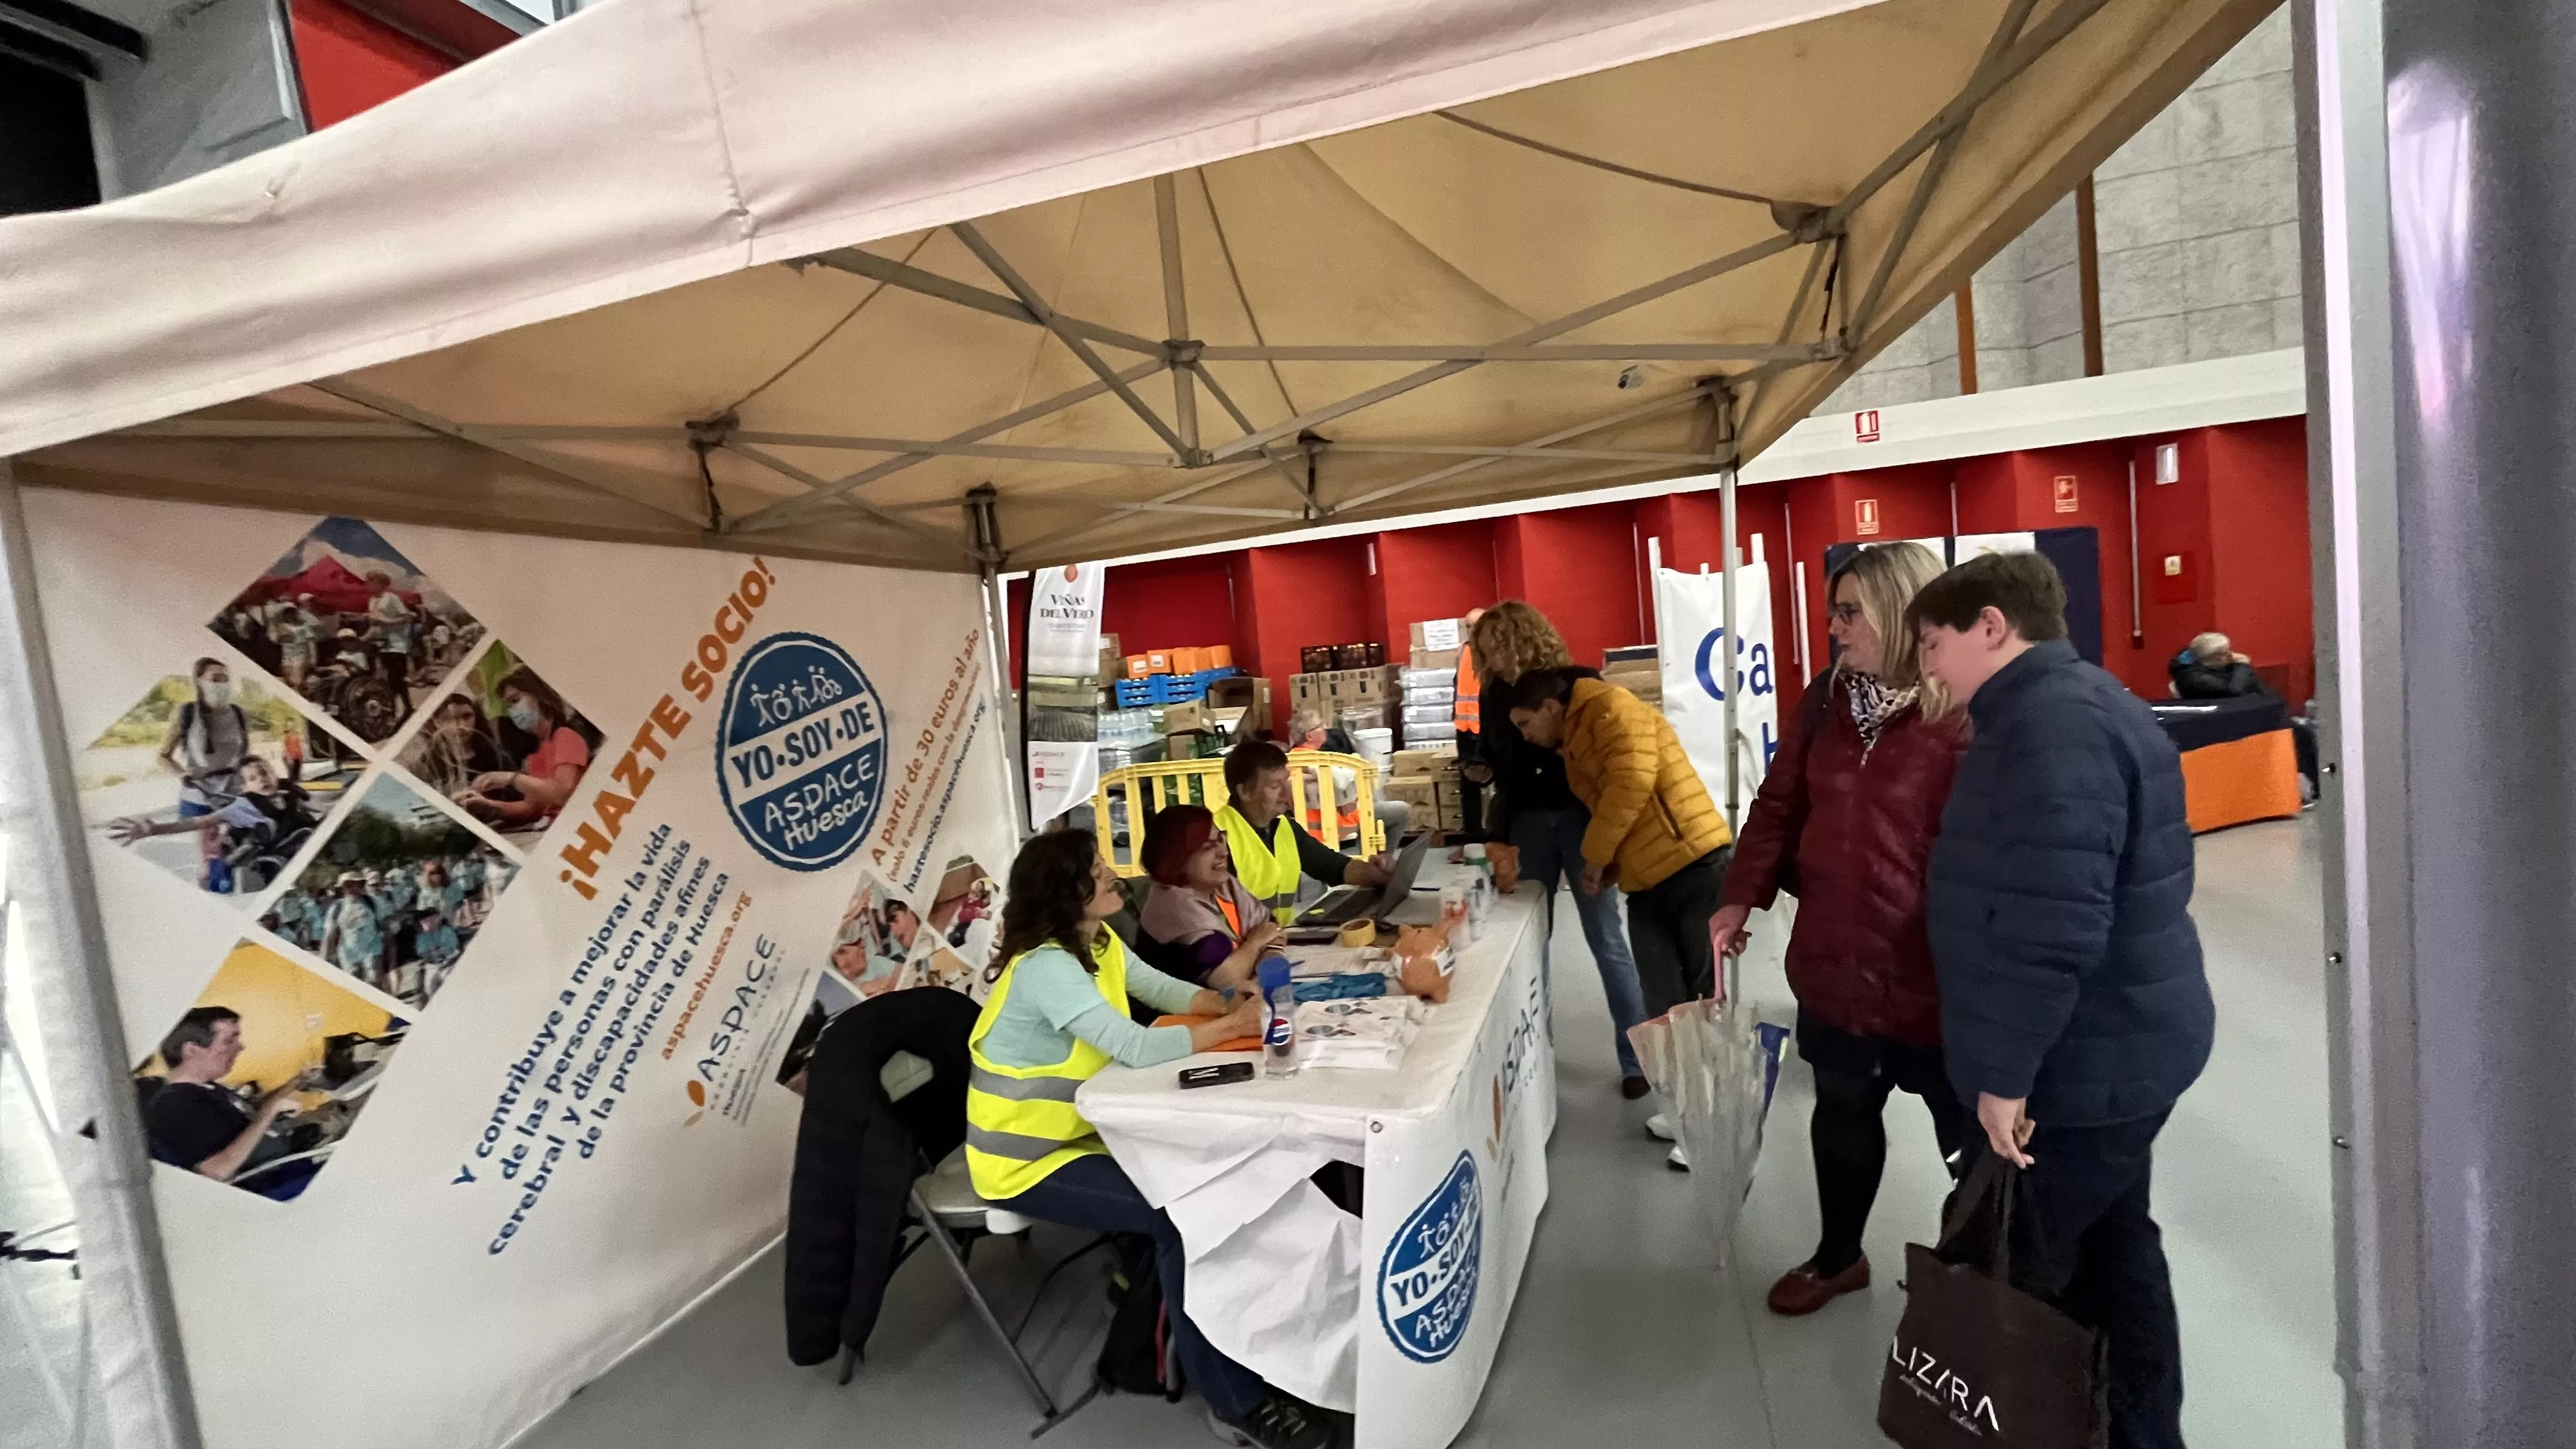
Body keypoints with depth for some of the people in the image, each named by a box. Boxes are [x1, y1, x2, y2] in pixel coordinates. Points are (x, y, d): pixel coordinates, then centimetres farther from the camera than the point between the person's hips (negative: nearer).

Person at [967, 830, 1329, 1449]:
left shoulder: (1098, 941, 0)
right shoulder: (1045, 967, -28)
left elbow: (1162, 988, 6)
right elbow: (1136, 1048, -35)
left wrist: (1228, 1004, -13)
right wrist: (1232, 1025, -27)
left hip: (1076, 1131, 9)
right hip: (1025, 1160, -8)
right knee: (1180, 1210, -18)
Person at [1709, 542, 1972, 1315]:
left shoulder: (1967, 716, -17)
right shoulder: (1826, 700, 2)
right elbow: (1781, 804, 6)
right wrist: (1742, 897, -1)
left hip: (1933, 971, -5)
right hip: (1833, 959, 6)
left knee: (1965, 1127, 17)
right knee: (1842, 1111, 23)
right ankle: (1838, 1256, 45)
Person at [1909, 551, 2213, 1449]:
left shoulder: (2054, 727, -24)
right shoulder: (2056, 710, 11)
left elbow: (2050, 927, -30)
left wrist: (2005, 1072, -23)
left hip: (2088, 1061, -10)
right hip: (2116, 1046, 10)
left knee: (2046, 1269, 5)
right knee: (2112, 1245, 21)